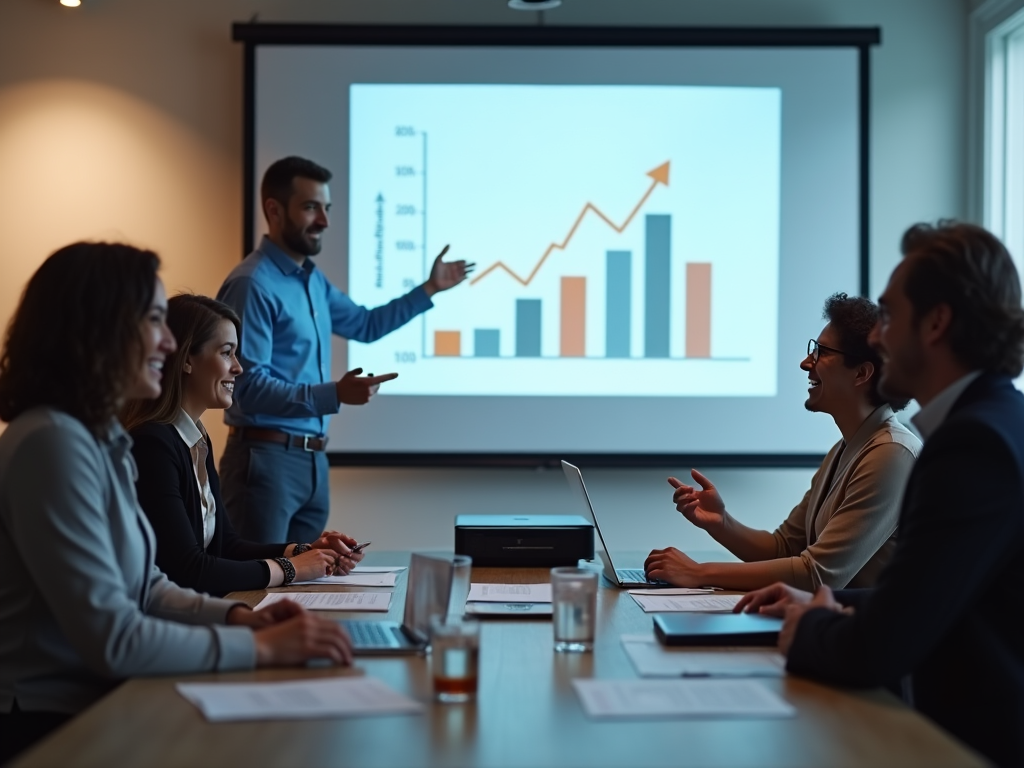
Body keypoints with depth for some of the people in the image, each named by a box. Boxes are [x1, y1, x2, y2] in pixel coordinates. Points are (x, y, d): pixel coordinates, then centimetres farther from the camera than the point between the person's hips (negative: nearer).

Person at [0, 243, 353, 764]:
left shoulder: (101, 437, 9)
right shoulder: (52, 444, -21)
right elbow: (111, 639, -23)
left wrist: (239, 617, -2)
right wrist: (260, 647, -18)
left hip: (96, 704, 8)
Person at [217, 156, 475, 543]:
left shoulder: (313, 280, 14)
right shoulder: (252, 284, -16)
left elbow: (365, 324, 31)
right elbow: (249, 386, -22)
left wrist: (429, 290, 27)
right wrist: (334, 394, -29)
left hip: (313, 458, 9)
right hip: (266, 457, -9)